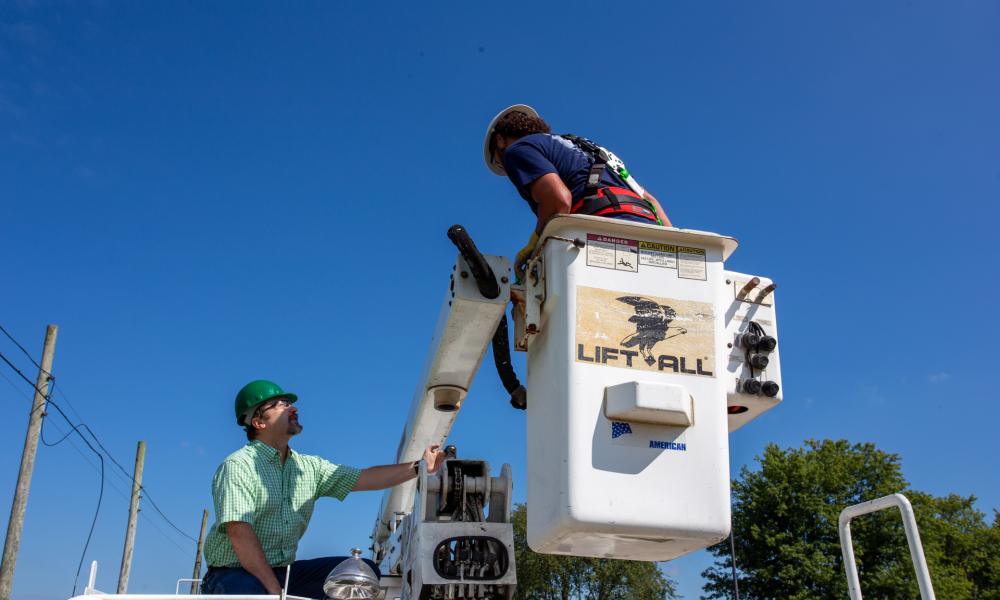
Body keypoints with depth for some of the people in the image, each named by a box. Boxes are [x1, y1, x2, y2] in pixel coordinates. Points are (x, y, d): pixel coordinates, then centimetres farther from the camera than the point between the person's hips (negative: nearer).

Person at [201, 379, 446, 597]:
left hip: (283, 572, 8)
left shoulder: (309, 467, 12)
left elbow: (364, 479, 10)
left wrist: (419, 467, 2)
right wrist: (274, 589, -27)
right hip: (233, 574, -7)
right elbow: (239, 532, -22)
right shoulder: (239, 466, -11)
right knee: (249, 590, -42)